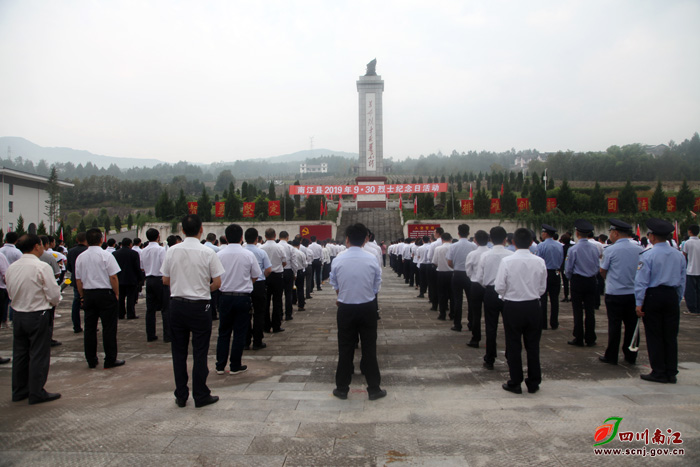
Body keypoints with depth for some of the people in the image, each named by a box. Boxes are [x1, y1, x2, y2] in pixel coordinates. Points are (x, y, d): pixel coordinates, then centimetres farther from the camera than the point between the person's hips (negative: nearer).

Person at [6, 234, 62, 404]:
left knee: (19, 354, 16)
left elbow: (10, 292, 12)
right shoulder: (42, 267, -18)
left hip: (18, 315, 7)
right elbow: (54, 295, -16)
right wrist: (52, 302, 5)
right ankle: (37, 393, 8)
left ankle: (19, 391, 27)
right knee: (38, 355, 2)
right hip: (38, 316, -7)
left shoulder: (11, 268, 2)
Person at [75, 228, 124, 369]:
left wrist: (83, 296, 17)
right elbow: (113, 277, -13)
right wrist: (116, 294, -3)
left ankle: (91, 360, 17)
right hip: (105, 293, -5)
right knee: (108, 328, 0)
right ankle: (110, 360, 3)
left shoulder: (80, 257, 5)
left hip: (88, 294, 5)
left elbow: (78, 280, 8)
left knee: (89, 328, 11)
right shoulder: (106, 255, -10)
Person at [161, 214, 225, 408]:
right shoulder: (208, 252, -10)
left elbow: (165, 280, 5)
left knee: (179, 351, 13)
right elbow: (217, 283, -7)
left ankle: (181, 395, 21)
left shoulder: (172, 251, -2)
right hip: (199, 306, -3)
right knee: (200, 352, 6)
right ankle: (201, 395, 14)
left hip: (177, 304, 3)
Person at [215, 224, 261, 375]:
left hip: (225, 296, 2)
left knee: (223, 332, 13)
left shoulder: (219, 254, -4)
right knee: (240, 332, 7)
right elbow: (255, 277, 1)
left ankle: (220, 366, 18)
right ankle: (235, 366, 13)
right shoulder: (248, 255, -8)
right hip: (243, 297, -2)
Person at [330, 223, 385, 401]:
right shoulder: (372, 259, -10)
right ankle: (374, 389, 17)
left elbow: (335, 285, 3)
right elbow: (377, 286, -2)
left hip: (345, 308, 0)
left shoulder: (338, 260, -9)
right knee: (369, 348, 9)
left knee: (345, 348, 10)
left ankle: (342, 388, 20)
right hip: (367, 308, 0)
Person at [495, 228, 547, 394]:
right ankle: (533, 383, 22)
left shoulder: (507, 261, -13)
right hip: (533, 307, 2)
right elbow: (542, 288, 2)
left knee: (513, 346, 9)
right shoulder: (539, 262, -5)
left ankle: (515, 383, 17)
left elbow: (499, 287, -11)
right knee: (533, 345, 13)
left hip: (512, 307, -2)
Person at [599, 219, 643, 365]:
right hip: (634, 293, 4)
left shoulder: (610, 250, -11)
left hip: (614, 294, -4)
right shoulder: (639, 249, 1)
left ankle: (611, 357, 10)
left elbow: (603, 271, -1)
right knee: (631, 325, 11)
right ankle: (631, 356, 20)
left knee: (614, 325, 2)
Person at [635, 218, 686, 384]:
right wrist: (678, 300, 20)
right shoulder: (679, 255, 6)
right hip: (672, 296, 5)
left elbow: (641, 281, -12)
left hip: (653, 296, -5)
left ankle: (659, 372, 8)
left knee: (654, 336, 4)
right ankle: (671, 373, 16)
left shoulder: (648, 255, -11)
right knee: (671, 335, 10)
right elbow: (682, 281, 12)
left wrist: (639, 303, -7)